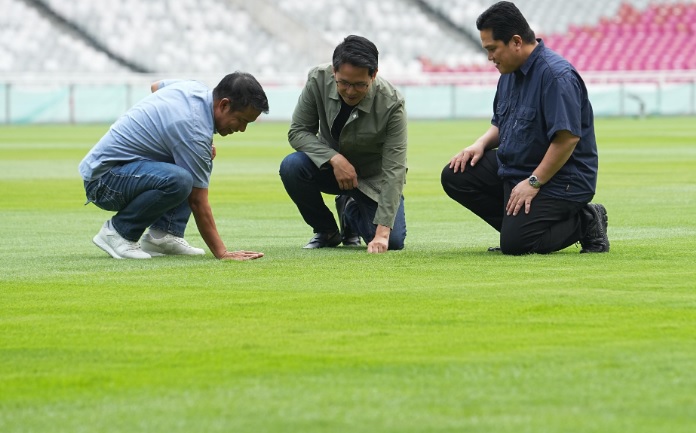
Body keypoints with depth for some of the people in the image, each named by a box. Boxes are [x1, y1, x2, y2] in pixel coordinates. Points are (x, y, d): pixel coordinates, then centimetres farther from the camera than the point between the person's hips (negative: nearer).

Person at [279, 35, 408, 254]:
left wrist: (382, 232, -37)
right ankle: (326, 231, -3)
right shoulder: (318, 80, -23)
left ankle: (350, 209, 16)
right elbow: (298, 132, -13)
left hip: (373, 177, -2)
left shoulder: (391, 103, -29)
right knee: (292, 166, -30)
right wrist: (335, 159, -32)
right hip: (330, 166, 2)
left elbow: (394, 170, -29)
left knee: (392, 241, -20)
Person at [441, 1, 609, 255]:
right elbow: (500, 125, 22)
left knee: (515, 244, -23)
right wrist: (481, 144, 0)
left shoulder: (557, 75, -22)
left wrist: (534, 182, -24)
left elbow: (567, 138, -27)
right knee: (455, 176, -2)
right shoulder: (510, 73, 9)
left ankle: (585, 223, -1)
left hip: (559, 179, -9)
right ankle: (518, 224, 6)